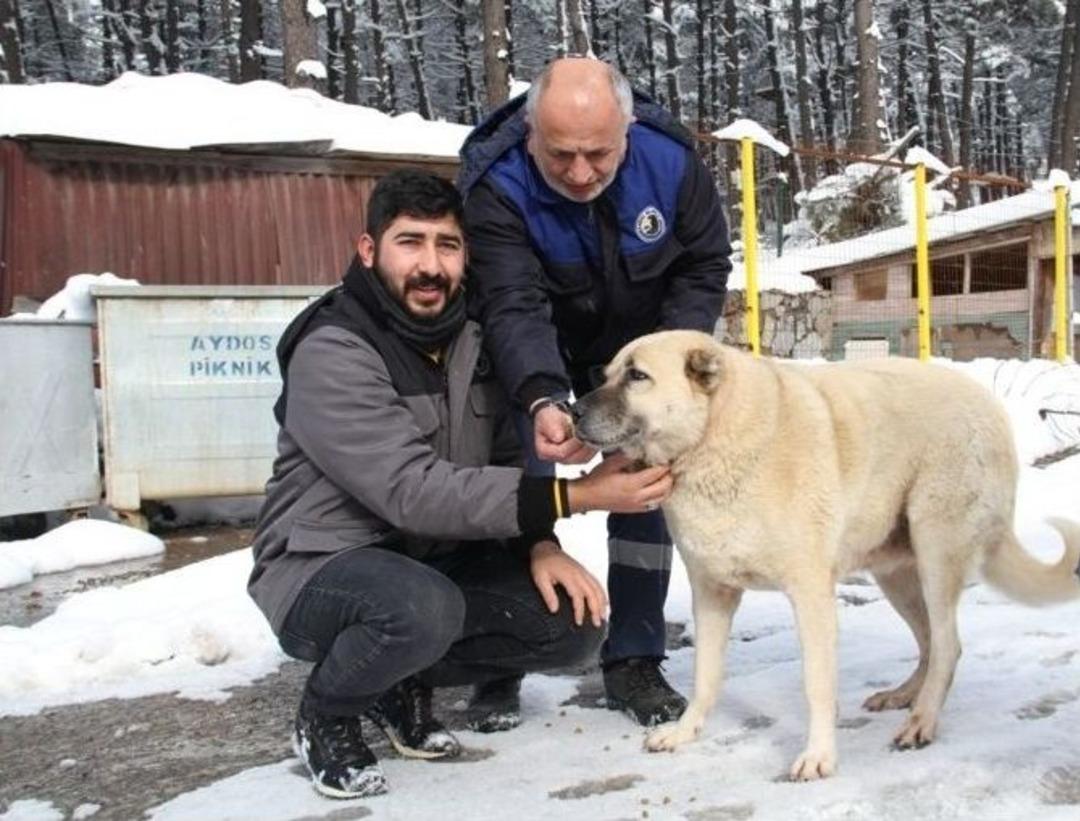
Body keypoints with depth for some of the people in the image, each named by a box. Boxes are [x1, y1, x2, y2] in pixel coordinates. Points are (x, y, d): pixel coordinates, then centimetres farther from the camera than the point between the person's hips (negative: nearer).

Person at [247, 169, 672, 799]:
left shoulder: (475, 340, 1)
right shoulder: (331, 354, -21)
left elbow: (509, 459, 6)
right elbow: (414, 491, -30)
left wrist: (540, 543, -14)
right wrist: (571, 497, -34)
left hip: (436, 560, 6)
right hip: (324, 569, -6)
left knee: (574, 621, -11)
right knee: (423, 607, -37)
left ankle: (405, 680, 11)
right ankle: (326, 716, -4)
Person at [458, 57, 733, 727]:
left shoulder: (671, 160, -24)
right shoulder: (495, 187, -32)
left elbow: (705, 266, -10)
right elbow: (514, 308, -41)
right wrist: (542, 400, -59)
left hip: (639, 345, 2)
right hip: (528, 358, -2)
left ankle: (635, 661, 8)